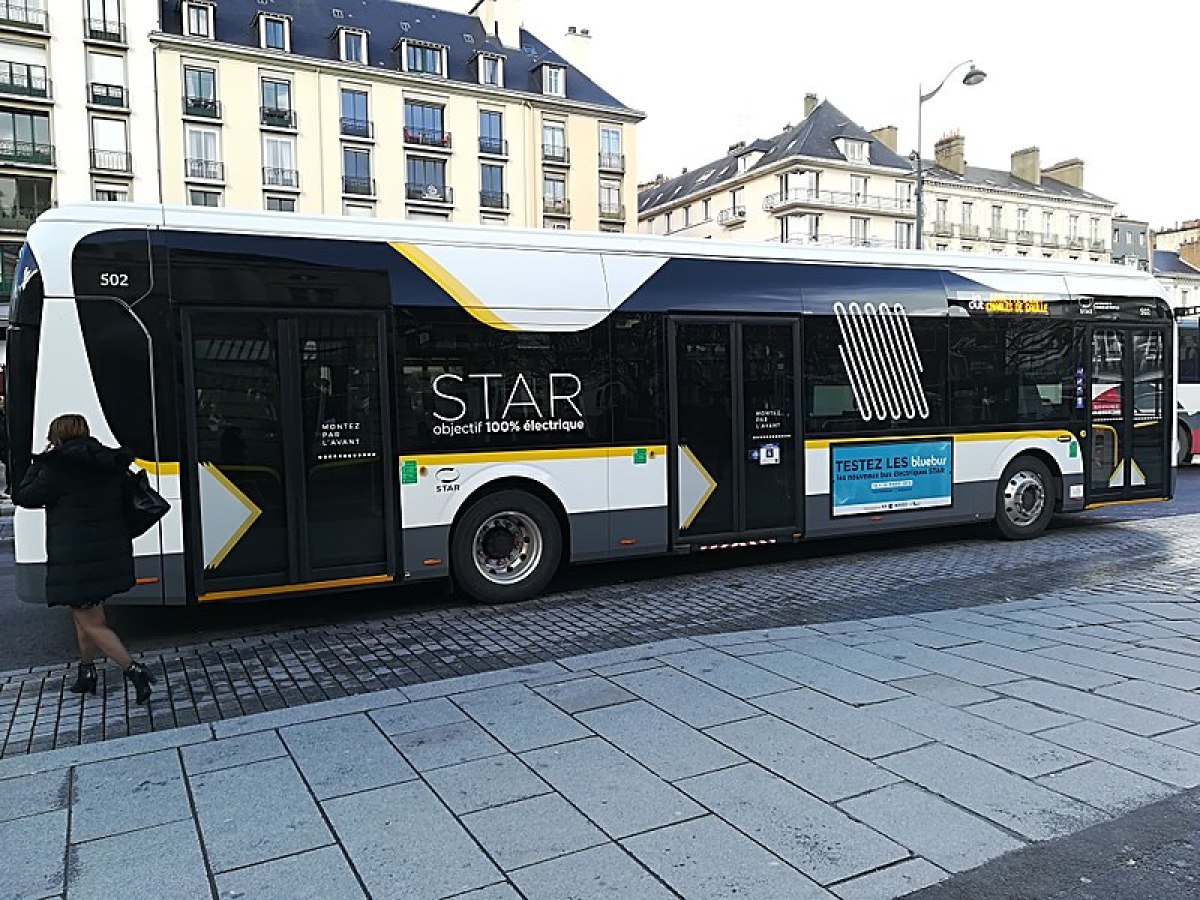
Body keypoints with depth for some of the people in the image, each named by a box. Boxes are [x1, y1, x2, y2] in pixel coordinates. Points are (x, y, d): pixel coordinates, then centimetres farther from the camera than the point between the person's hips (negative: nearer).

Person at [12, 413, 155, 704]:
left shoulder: (58, 469, -14)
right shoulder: (110, 465, 4)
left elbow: (22, 497, -3)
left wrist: (41, 461, 6)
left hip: (77, 560, -7)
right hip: (111, 555, 7)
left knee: (91, 623, 1)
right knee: (83, 612, 24)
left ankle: (134, 670, -11)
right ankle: (87, 672, 34)